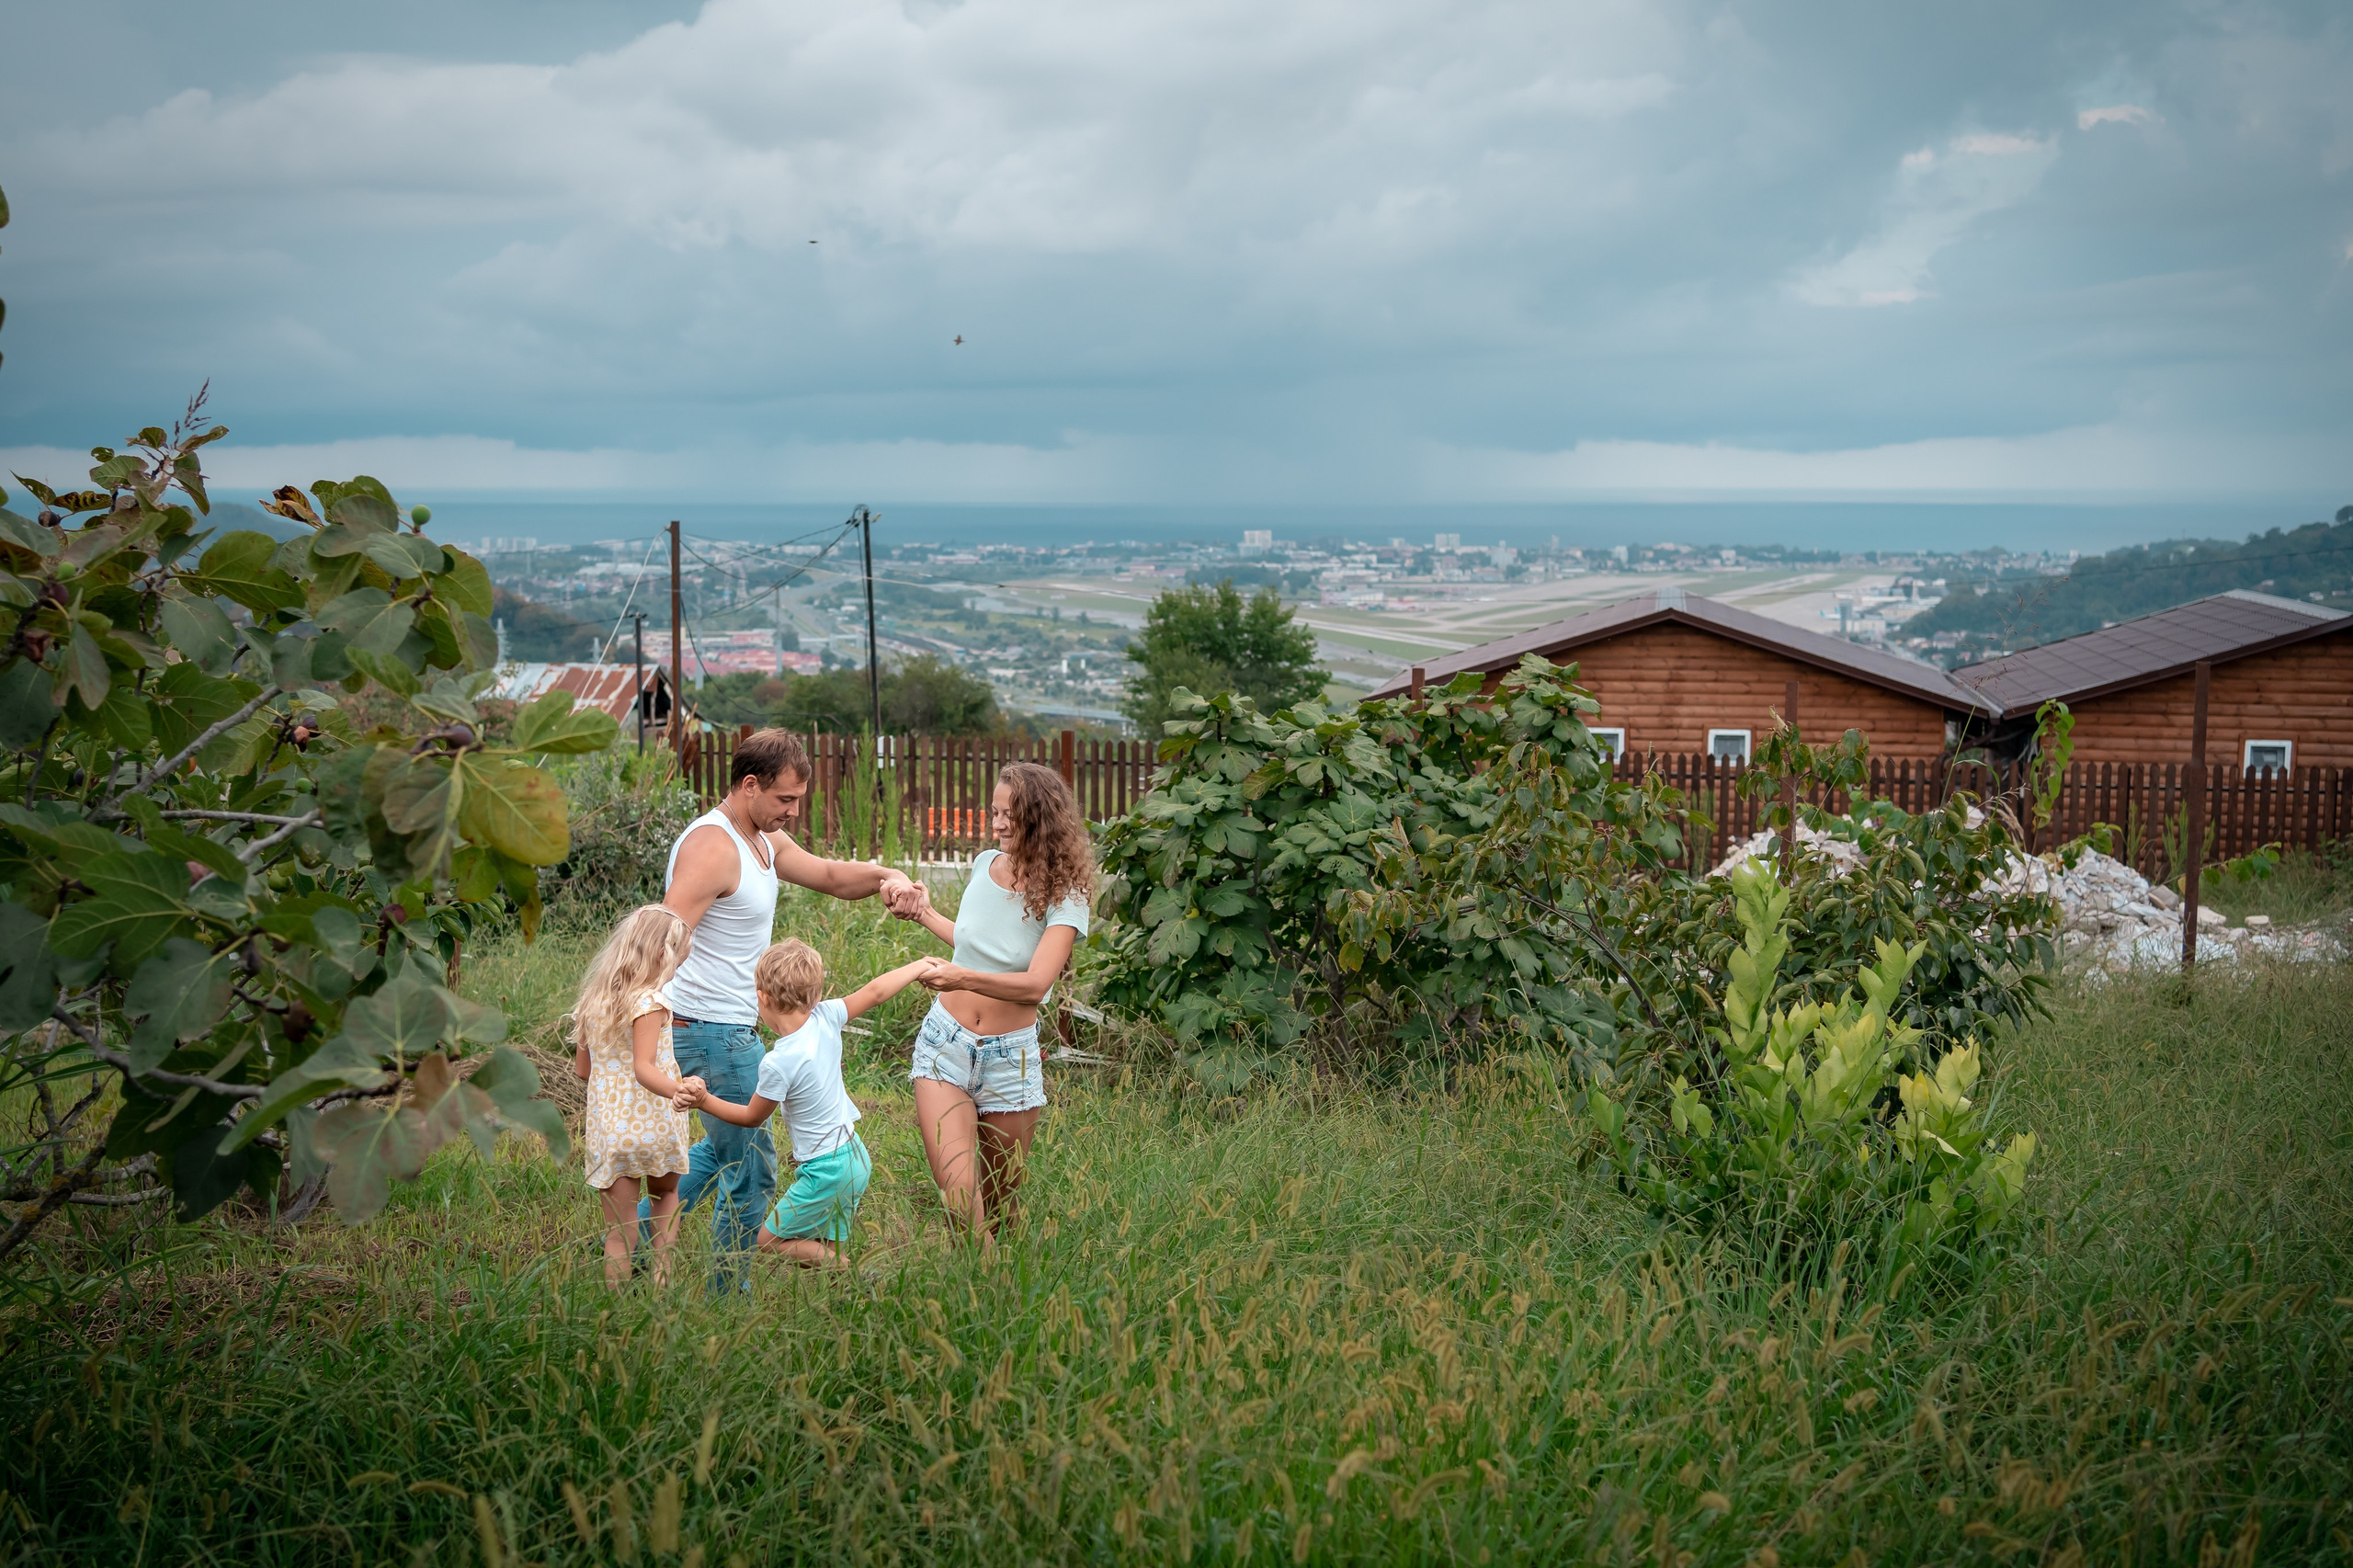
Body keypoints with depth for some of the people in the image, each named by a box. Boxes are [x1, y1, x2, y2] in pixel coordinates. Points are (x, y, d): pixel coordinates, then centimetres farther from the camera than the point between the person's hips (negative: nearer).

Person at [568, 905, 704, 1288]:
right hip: (653, 1125, -4)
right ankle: (663, 1277, 16)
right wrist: (675, 1091, -45)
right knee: (666, 1195, 25)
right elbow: (644, 1067, -27)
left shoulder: (593, 1001, 5)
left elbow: (582, 1067, 13)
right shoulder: (649, 1003, -15)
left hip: (608, 1129, 4)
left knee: (619, 1232, 7)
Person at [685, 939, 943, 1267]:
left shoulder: (778, 1064, -23)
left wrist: (705, 1101, 1)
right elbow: (875, 992, 7)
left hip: (825, 1170, -8)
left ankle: (851, 1274, -5)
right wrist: (920, 966, 20)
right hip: (856, 1157, 8)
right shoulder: (825, 1018, -8)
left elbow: (752, 1117, -7)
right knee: (828, 1251, 19)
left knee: (769, 1241, 6)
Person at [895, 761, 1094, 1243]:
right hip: (946, 1044, 2)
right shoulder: (985, 864, 2)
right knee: (960, 1197, -16)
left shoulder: (1064, 896, -12)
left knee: (1000, 1208, 10)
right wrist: (925, 915, 19)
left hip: (1010, 1058, -2)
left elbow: (1035, 984, -27)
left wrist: (962, 978, -39)